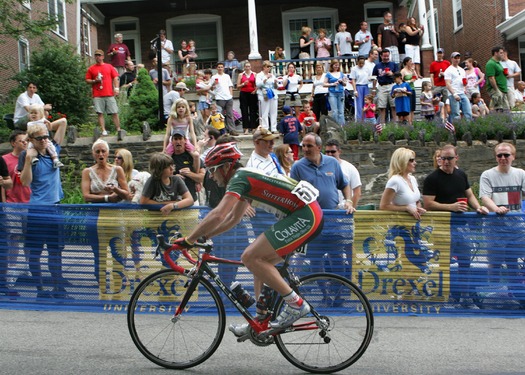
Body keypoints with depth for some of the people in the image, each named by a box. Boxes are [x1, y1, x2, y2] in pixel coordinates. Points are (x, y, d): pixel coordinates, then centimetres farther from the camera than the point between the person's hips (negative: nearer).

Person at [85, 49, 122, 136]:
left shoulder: (109, 67, 13)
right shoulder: (91, 69, 11)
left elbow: (115, 78, 10)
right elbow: (87, 80, 12)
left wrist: (116, 88, -2)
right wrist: (94, 81, -6)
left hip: (109, 94, 0)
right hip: (97, 95, 0)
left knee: (114, 113, -2)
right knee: (100, 113, -5)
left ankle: (118, 129, 3)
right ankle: (103, 131, -2)